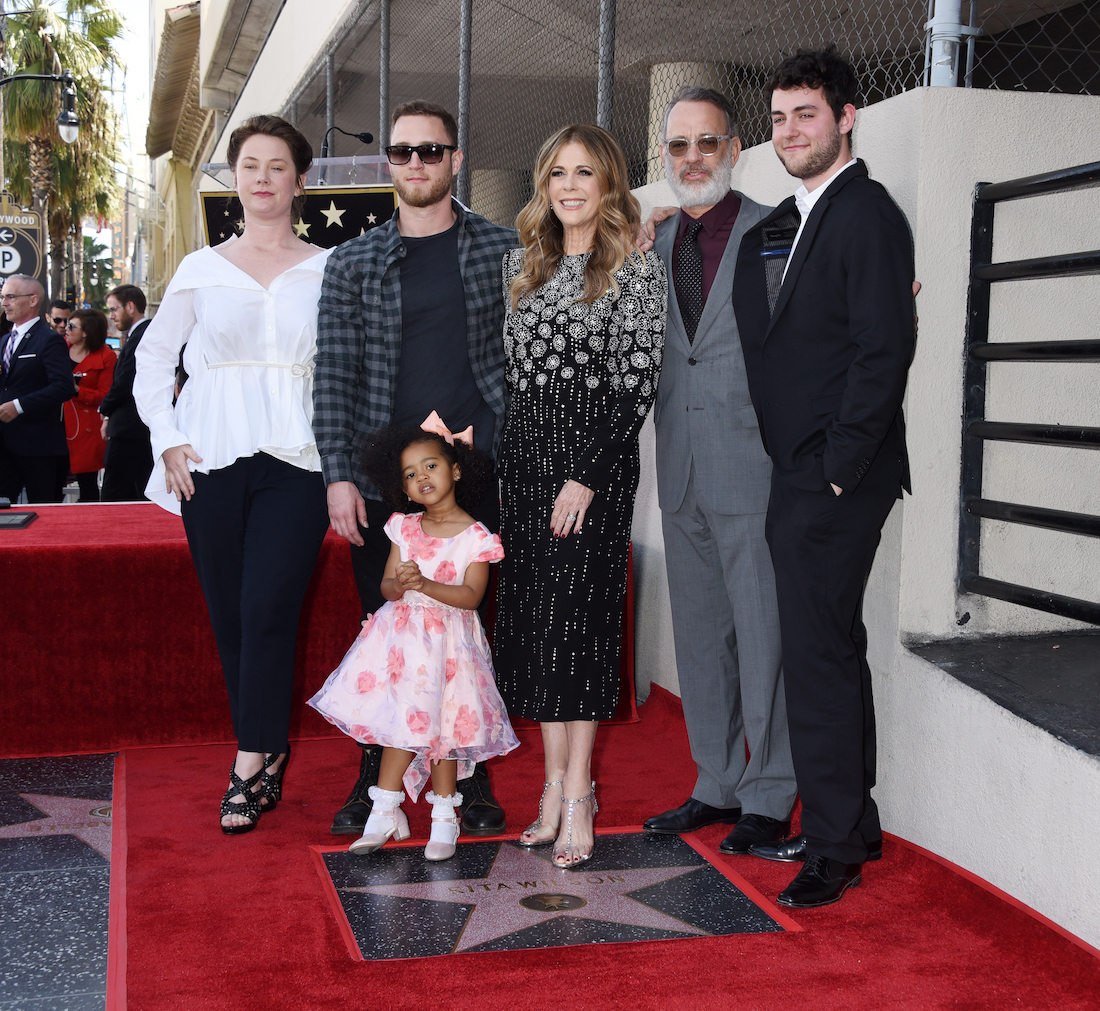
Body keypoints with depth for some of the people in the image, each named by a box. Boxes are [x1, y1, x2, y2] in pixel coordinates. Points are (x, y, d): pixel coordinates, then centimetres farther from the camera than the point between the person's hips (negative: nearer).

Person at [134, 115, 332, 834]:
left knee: (267, 612, -11)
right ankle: (270, 751, 17)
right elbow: (154, 358, 16)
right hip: (211, 463, 2)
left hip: (294, 461, -2)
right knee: (230, 618, 3)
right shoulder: (201, 269, 11)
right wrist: (168, 439, 4)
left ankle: (250, 764, -2)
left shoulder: (330, 269, 8)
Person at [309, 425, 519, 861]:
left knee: (439, 724, 2)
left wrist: (425, 584, -26)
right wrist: (400, 585, -20)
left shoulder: (476, 536, -6)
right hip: (401, 636, 3)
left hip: (448, 639, -3)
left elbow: (471, 596, -15)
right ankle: (385, 812, 12)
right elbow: (386, 586, 3)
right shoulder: (404, 527, 6)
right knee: (402, 721, 2)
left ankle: (444, 817, 16)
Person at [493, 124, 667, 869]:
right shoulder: (522, 264, 15)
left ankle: (576, 789, 2)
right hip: (524, 451, 6)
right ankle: (557, 780, 14)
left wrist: (587, 474, -15)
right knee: (533, 614, 5)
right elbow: (503, 365, 17)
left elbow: (638, 383, -8)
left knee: (579, 612, -6)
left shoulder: (639, 269, -2)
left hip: (596, 453, -5)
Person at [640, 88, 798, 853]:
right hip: (682, 475, 6)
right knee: (700, 637, 13)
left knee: (763, 638, 1)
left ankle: (771, 799, 15)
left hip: (753, 472, -5)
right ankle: (717, 786, 27)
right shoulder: (654, 246, 13)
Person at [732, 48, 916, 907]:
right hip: (798, 477, 9)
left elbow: (884, 350, -17)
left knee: (818, 656, -5)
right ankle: (854, 823, 28)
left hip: (834, 480, -9)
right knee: (835, 650, 16)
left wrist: (835, 471, -17)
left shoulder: (866, 214, -10)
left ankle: (834, 846, 6)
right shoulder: (780, 223, 16)